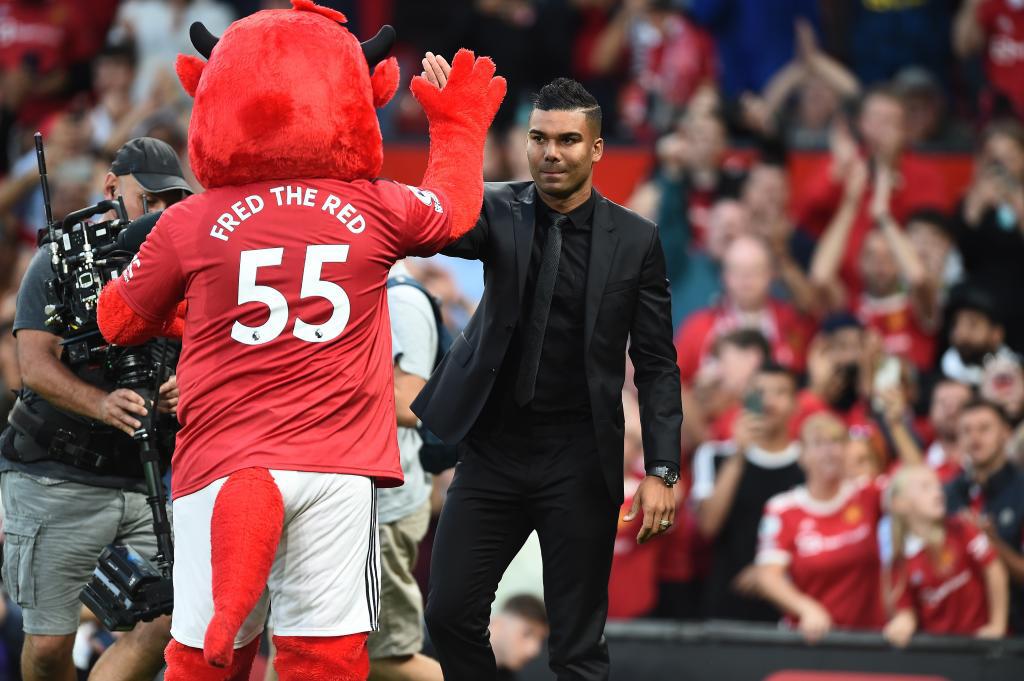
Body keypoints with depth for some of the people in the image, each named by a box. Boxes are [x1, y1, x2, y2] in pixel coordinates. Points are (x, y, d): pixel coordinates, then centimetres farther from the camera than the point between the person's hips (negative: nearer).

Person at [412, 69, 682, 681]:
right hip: (493, 449, 2)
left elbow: (656, 364, 0)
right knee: (451, 614, 1)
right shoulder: (500, 213, 2)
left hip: (579, 463, -2)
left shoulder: (635, 240, -2)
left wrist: (662, 471, -8)